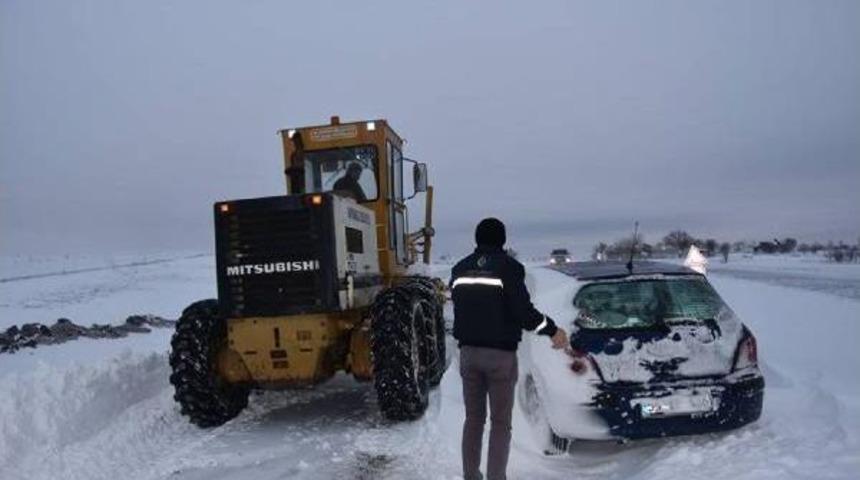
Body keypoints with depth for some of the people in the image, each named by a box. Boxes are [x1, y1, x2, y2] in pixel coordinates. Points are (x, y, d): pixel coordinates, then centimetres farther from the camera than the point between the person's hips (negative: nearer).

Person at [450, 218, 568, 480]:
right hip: (500, 354, -5)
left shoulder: (460, 269, 7)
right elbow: (522, 310, -16)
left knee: (474, 417, 17)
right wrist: (553, 330, -4)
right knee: (500, 422, 6)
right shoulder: (508, 266, -10)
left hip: (468, 351, 5)